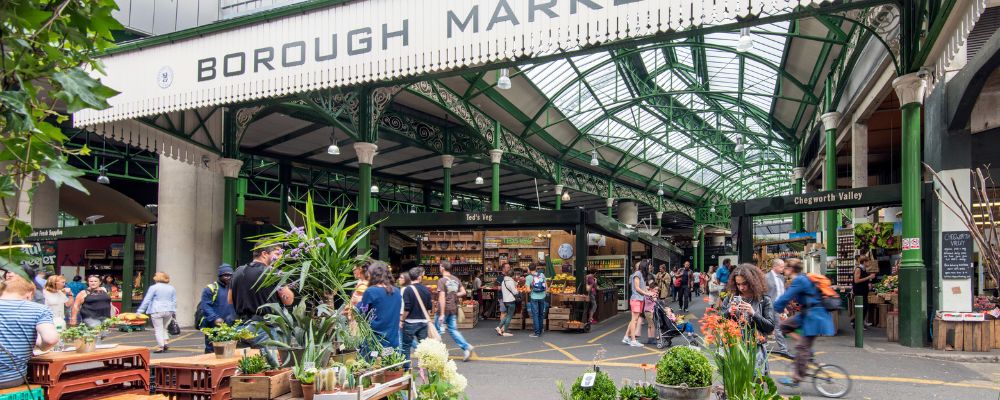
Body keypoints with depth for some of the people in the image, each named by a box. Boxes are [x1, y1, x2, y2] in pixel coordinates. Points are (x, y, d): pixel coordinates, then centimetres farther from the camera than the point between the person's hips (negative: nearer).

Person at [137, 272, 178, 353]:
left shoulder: (153, 288, -4)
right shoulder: (171, 288, 11)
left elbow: (146, 300, -5)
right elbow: (174, 301, 16)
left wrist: (139, 312, -1)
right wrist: (174, 312, 23)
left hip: (157, 312, -5)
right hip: (168, 311, 5)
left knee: (158, 329, 1)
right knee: (164, 327, 21)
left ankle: (161, 347, -1)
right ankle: (166, 341, 3)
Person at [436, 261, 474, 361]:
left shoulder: (441, 281, -14)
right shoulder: (456, 279, 7)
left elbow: (442, 298, -19)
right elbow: (463, 292, 10)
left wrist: (442, 314, -20)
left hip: (445, 309, -6)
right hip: (454, 309, 6)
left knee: (438, 330, 8)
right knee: (453, 329, 13)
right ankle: (466, 346, -2)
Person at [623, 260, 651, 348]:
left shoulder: (642, 274, 19)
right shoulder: (637, 274, -8)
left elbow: (643, 288, 15)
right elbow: (637, 288, -12)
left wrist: (650, 293, 1)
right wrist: (647, 294, -10)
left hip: (640, 299, 9)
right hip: (636, 299, -9)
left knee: (634, 320, 10)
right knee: (634, 320, -7)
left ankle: (626, 337, 16)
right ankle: (633, 341, -6)